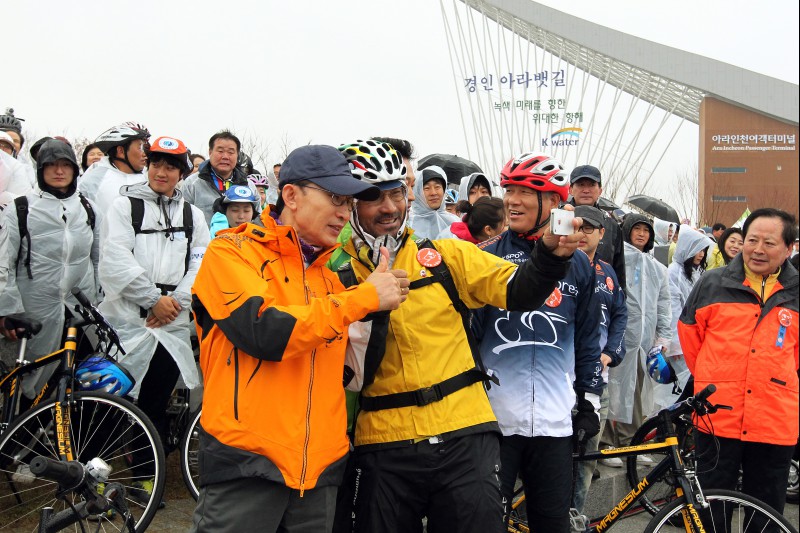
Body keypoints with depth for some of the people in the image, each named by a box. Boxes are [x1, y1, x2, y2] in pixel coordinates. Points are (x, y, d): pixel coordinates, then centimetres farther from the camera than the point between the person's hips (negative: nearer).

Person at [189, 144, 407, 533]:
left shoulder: (332, 273, 14)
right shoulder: (231, 253, -3)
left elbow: (350, 367, 14)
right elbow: (266, 332, -20)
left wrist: (380, 303, 0)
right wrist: (364, 297, -14)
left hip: (320, 468, 6)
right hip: (246, 464, -6)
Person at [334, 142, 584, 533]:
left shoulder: (446, 255, 5)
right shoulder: (338, 275, 1)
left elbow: (518, 291, -3)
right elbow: (350, 378, -5)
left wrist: (550, 254, -22)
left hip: (464, 438, 1)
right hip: (384, 446, 0)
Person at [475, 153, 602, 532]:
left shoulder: (578, 264, 8)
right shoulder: (488, 256, 1)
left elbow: (588, 340, 12)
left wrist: (590, 401, 10)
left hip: (555, 420, 2)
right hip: (492, 415, -1)